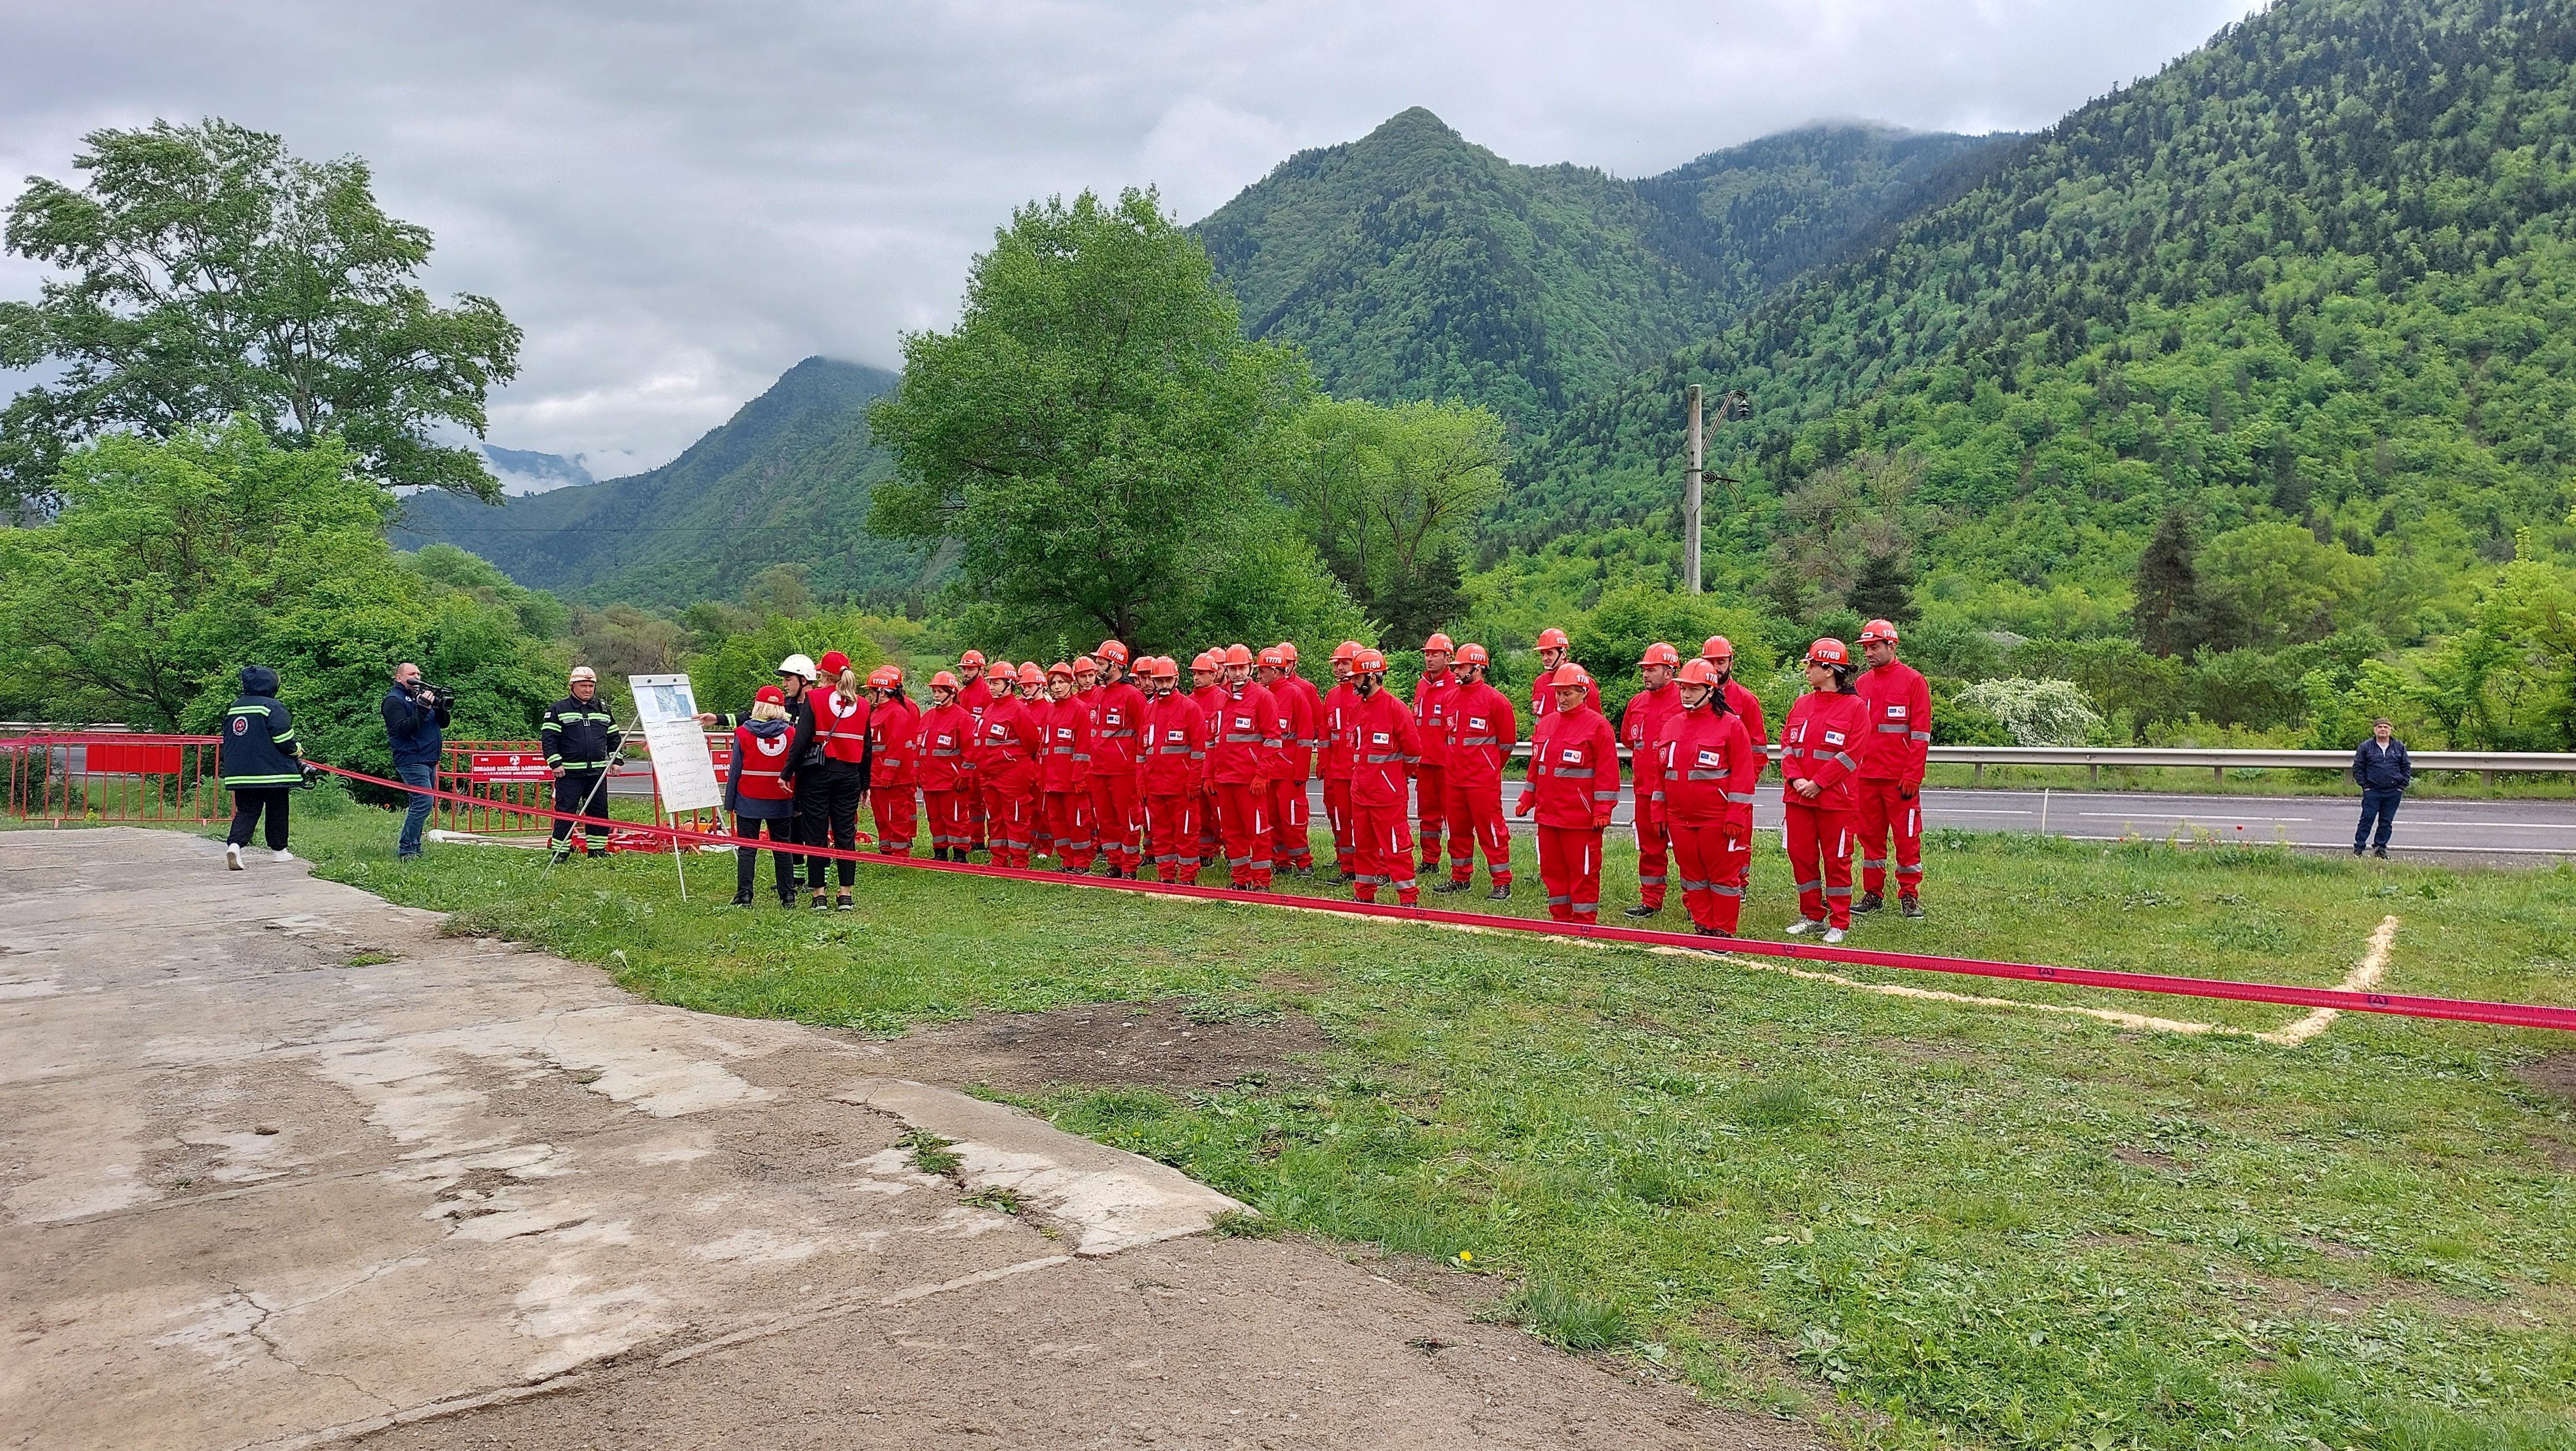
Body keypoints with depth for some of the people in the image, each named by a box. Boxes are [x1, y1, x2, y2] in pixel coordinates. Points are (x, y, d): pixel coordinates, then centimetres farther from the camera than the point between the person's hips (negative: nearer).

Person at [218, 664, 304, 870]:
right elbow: (283, 737, -17)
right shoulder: (272, 706, -12)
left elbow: (227, 738, 20)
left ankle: (234, 844, -19)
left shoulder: (234, 708, 12)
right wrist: (296, 751, 3)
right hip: (273, 773, -5)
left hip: (240, 773, 5)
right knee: (277, 810, 10)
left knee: (245, 811, 4)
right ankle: (278, 850, 20)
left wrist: (225, 766, 32)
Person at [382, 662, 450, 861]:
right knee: (424, 802, -18)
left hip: (429, 760, 9)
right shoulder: (394, 700, -4)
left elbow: (443, 724, 20)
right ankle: (405, 850, -16)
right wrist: (422, 709, -23)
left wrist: (441, 708, 0)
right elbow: (403, 729, -17)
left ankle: (414, 848, 15)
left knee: (425, 803, 10)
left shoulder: (422, 695, 20)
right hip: (412, 760, -9)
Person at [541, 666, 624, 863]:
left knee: (599, 810, 6)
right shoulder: (558, 710, 0)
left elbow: (614, 737, 20)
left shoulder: (603, 709, 14)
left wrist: (615, 760, 10)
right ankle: (560, 851, 2)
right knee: (565, 811, -4)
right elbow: (548, 737, -4)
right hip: (569, 772, -4)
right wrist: (555, 763, -11)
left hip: (598, 771, 4)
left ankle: (598, 849, 15)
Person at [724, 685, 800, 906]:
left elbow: (735, 770, -3)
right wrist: (797, 804, 9)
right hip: (781, 802, 2)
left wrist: (729, 801, 5)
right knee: (783, 848, 10)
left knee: (747, 849, 5)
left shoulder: (743, 732, -6)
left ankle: (744, 896, 3)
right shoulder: (791, 732, -1)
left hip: (749, 800, -2)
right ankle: (788, 896, 10)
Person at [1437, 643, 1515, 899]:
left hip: (1484, 780, -7)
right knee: (1457, 829, 14)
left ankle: (1502, 883, 3)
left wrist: (1489, 765, 7)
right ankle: (1460, 877, 26)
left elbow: (1508, 741, -2)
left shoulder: (1495, 700, -9)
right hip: (1455, 778, 7)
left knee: (1491, 830, -3)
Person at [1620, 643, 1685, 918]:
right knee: (1649, 845, 12)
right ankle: (1651, 900, 20)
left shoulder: (1684, 701, -10)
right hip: (1645, 787, 6)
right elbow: (1627, 737, 25)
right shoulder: (1637, 702, 10)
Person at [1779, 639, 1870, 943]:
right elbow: (1787, 743, 9)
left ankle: (1839, 923, 11)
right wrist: (1795, 779, -7)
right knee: (1801, 855, 9)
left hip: (1835, 798, -6)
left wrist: (1818, 783, -15)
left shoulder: (1854, 706, -6)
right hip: (1798, 796, 6)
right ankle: (1812, 916, 22)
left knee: (1836, 860, 2)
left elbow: (1851, 754, -12)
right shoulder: (1802, 704, 12)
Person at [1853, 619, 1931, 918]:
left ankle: (1909, 897, 9)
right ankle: (1873, 894, 17)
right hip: (1866, 777, 5)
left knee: (1907, 836, 1)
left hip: (1900, 778, -5)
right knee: (1871, 837, 9)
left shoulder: (1912, 680, -3)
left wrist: (1912, 776, -12)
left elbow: (1921, 733, -6)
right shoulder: (1861, 684, 12)